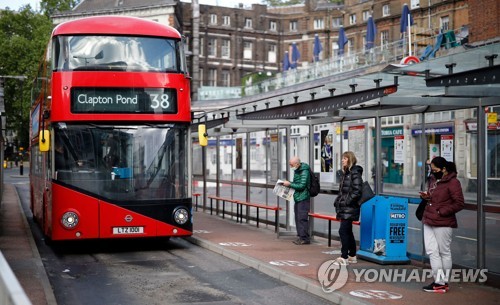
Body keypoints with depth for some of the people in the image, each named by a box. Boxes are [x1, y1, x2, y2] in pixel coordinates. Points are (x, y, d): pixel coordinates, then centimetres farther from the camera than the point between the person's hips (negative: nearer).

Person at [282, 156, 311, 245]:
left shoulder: (304, 171, -15)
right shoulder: (296, 171, 14)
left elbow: (302, 186, -20)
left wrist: (290, 184, -14)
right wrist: (288, 183, 6)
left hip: (303, 198, -10)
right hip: (297, 198, 10)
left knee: (302, 218, -9)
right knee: (297, 218, 12)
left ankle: (305, 238, -4)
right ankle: (300, 237, 19)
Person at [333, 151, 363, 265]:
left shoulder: (355, 173, -12)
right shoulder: (345, 173, 16)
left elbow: (357, 191, -18)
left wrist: (346, 202, -17)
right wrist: (338, 201, 12)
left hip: (349, 208, -9)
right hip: (343, 208, 9)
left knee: (343, 231, -11)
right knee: (348, 232, 13)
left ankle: (344, 257, -8)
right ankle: (352, 256, 21)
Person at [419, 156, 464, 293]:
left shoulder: (453, 183, -11)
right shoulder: (433, 179, 13)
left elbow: (459, 204, -14)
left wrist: (441, 212, -17)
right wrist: (426, 196, 5)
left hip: (443, 224, -8)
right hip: (429, 221, 8)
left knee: (444, 252, 4)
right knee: (431, 251, 5)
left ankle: (443, 283, 13)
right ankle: (438, 281, 12)